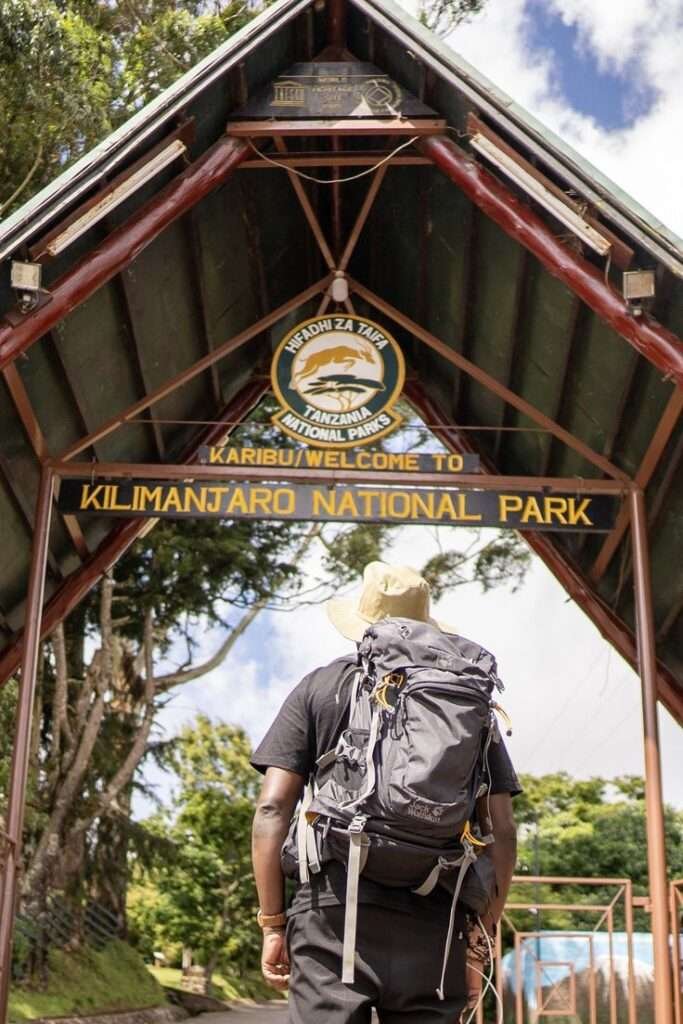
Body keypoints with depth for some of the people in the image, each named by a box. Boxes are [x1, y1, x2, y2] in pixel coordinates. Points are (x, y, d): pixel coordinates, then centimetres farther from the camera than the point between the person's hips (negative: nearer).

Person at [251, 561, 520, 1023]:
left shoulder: (319, 689, 9)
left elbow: (273, 807, 1)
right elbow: (502, 832, 8)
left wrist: (273, 924, 6)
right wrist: (481, 934, 14)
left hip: (334, 915, -2)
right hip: (434, 926, 2)